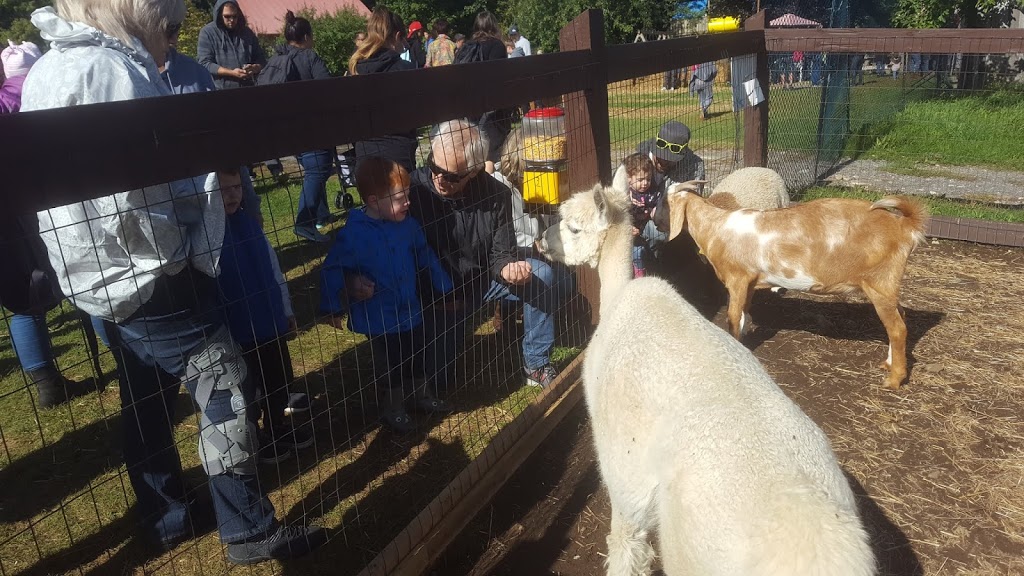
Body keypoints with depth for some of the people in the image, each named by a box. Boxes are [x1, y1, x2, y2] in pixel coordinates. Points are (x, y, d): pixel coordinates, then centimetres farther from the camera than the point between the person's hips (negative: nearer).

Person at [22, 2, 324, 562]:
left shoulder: (47, 69, 10)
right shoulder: (115, 70, -20)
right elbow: (131, 206, -27)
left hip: (101, 277, 10)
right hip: (152, 280, -10)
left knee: (146, 403, 19)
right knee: (226, 396, 0)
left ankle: (164, 519, 35)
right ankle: (251, 531, 11)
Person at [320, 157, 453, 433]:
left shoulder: (408, 224, -8)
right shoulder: (354, 234, -21)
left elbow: (426, 257, 7)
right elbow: (332, 271, -13)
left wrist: (445, 289, 14)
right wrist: (333, 309, -9)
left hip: (411, 309, 5)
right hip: (379, 317, -5)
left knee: (420, 357, 22)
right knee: (390, 365, 11)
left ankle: (424, 396, 46)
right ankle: (392, 409, 35)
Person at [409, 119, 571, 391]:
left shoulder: (496, 194, -14)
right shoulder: (413, 190, -20)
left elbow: (500, 254, -8)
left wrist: (508, 268, -33)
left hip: (482, 278, 2)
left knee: (544, 277, -21)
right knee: (440, 377, -10)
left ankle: (536, 364, -6)